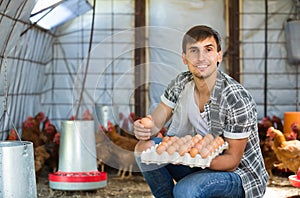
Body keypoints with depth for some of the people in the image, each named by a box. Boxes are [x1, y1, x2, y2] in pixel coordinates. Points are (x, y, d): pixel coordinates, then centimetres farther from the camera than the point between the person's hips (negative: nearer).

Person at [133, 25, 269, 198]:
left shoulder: (238, 100, -26)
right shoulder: (181, 84, -7)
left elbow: (232, 160, -21)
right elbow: (155, 123, -3)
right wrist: (143, 128, -28)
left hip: (239, 174, -6)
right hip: (204, 162, 6)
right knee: (146, 146, -12)